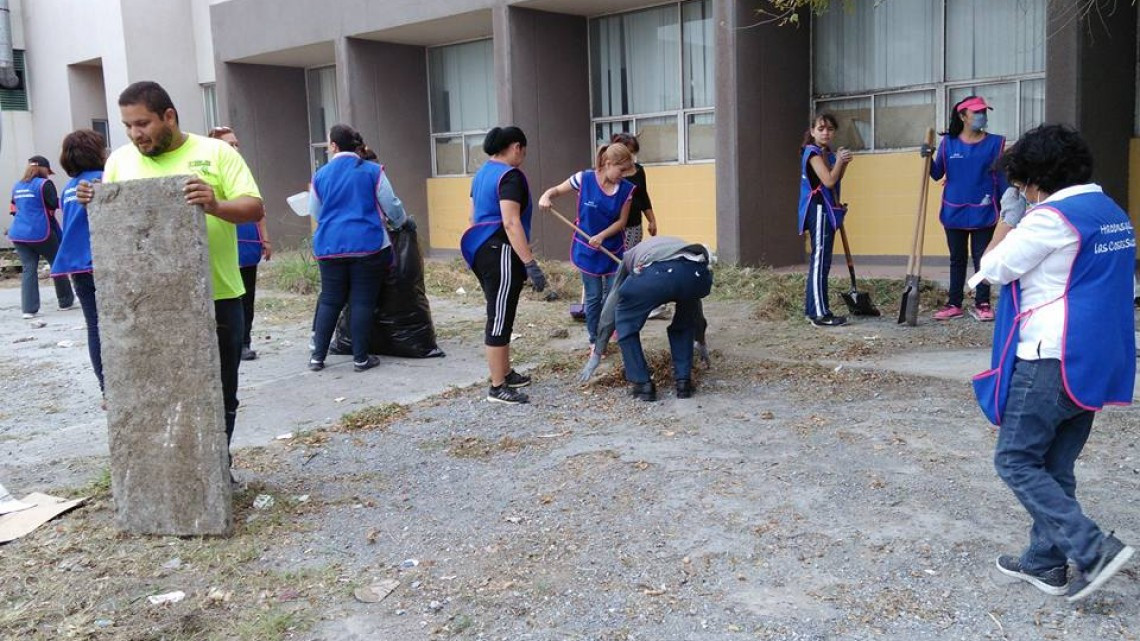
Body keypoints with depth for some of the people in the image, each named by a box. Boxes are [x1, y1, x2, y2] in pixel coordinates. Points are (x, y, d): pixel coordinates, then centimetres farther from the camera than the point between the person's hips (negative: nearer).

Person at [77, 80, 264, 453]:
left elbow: (254, 208, -9)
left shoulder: (217, 152, -1)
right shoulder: (120, 160, 6)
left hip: (216, 297, -1)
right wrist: (93, 204, -12)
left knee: (220, 394, 11)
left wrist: (215, 206, -28)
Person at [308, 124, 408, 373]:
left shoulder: (320, 175, 6)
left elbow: (315, 213, 16)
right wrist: (403, 221, 21)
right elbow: (391, 205, 0)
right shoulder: (372, 171, -3)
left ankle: (317, 356, 12)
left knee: (329, 300, 10)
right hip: (367, 244, -3)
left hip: (330, 246, 3)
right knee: (363, 301, 2)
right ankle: (361, 358, 5)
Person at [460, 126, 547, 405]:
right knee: (500, 318, -5)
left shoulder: (482, 173, 16)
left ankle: (505, 374, 29)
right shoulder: (510, 175, -14)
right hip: (501, 252, -10)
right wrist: (531, 264, -25)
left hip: (482, 249, 10)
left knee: (499, 315, 18)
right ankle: (497, 388, 0)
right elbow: (510, 223, -23)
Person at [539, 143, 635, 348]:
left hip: (614, 249, 2)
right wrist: (546, 196, -24)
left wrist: (602, 236, -21)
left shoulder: (626, 189, -10)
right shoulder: (584, 179, -15)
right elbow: (557, 189, -2)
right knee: (594, 297, 6)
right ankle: (594, 341, 21)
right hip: (587, 249, -2)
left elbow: (621, 221, -6)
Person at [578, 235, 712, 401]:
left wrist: (596, 354, 46)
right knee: (684, 322, 35)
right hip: (698, 273, 3)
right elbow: (694, 304, 57)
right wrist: (702, 343, 72)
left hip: (656, 274, -3)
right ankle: (684, 381, 27)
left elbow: (610, 308, 41)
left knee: (626, 322, 25)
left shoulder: (631, 255, 41)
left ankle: (642, 384, 20)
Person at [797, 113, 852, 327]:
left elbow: (835, 181, 16)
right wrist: (839, 160, -11)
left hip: (826, 210, 10)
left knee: (819, 261, 11)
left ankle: (812, 309, 17)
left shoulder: (828, 154, 16)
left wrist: (843, 163, 3)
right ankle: (820, 313, -15)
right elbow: (828, 181, -21)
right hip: (818, 210, -10)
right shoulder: (813, 153, -12)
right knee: (820, 261, -13)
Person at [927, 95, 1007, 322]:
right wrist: (928, 159, -12)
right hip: (954, 212, 2)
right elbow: (937, 174, 7)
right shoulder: (948, 143, 2)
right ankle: (954, 304, 17)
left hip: (983, 212, -2)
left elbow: (1002, 178, 0)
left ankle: (982, 303, 12)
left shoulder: (995, 142, -2)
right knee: (957, 258, 10)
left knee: (982, 258, 4)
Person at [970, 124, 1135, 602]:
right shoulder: (1115, 214, 14)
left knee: (1016, 461, 0)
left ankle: (1094, 550, -6)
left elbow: (993, 268, -9)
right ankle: (1045, 563, 22)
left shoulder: (1051, 217, -15)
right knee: (1055, 467, 16)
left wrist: (1007, 223, 9)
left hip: (1052, 361, -9)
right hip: (1099, 362, 9)